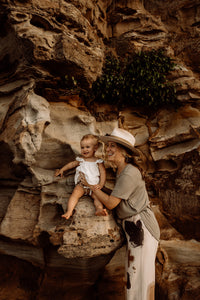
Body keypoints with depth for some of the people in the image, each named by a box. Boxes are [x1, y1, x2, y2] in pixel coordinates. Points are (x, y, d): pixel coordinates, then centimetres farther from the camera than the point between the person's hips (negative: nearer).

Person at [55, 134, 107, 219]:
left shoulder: (98, 161, 12)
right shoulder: (81, 160, 21)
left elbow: (103, 173, 6)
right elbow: (72, 164, 37)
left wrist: (101, 184, -9)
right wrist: (61, 170, 34)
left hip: (94, 185, -1)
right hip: (81, 184, 1)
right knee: (75, 193, -26)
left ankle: (99, 209, -51)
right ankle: (69, 211, -37)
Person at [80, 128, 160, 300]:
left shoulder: (129, 173, -23)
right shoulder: (122, 170, 8)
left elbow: (111, 203, -19)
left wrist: (91, 185, -8)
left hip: (141, 227, -10)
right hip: (133, 227, 10)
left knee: (142, 272, 1)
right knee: (133, 270, 18)